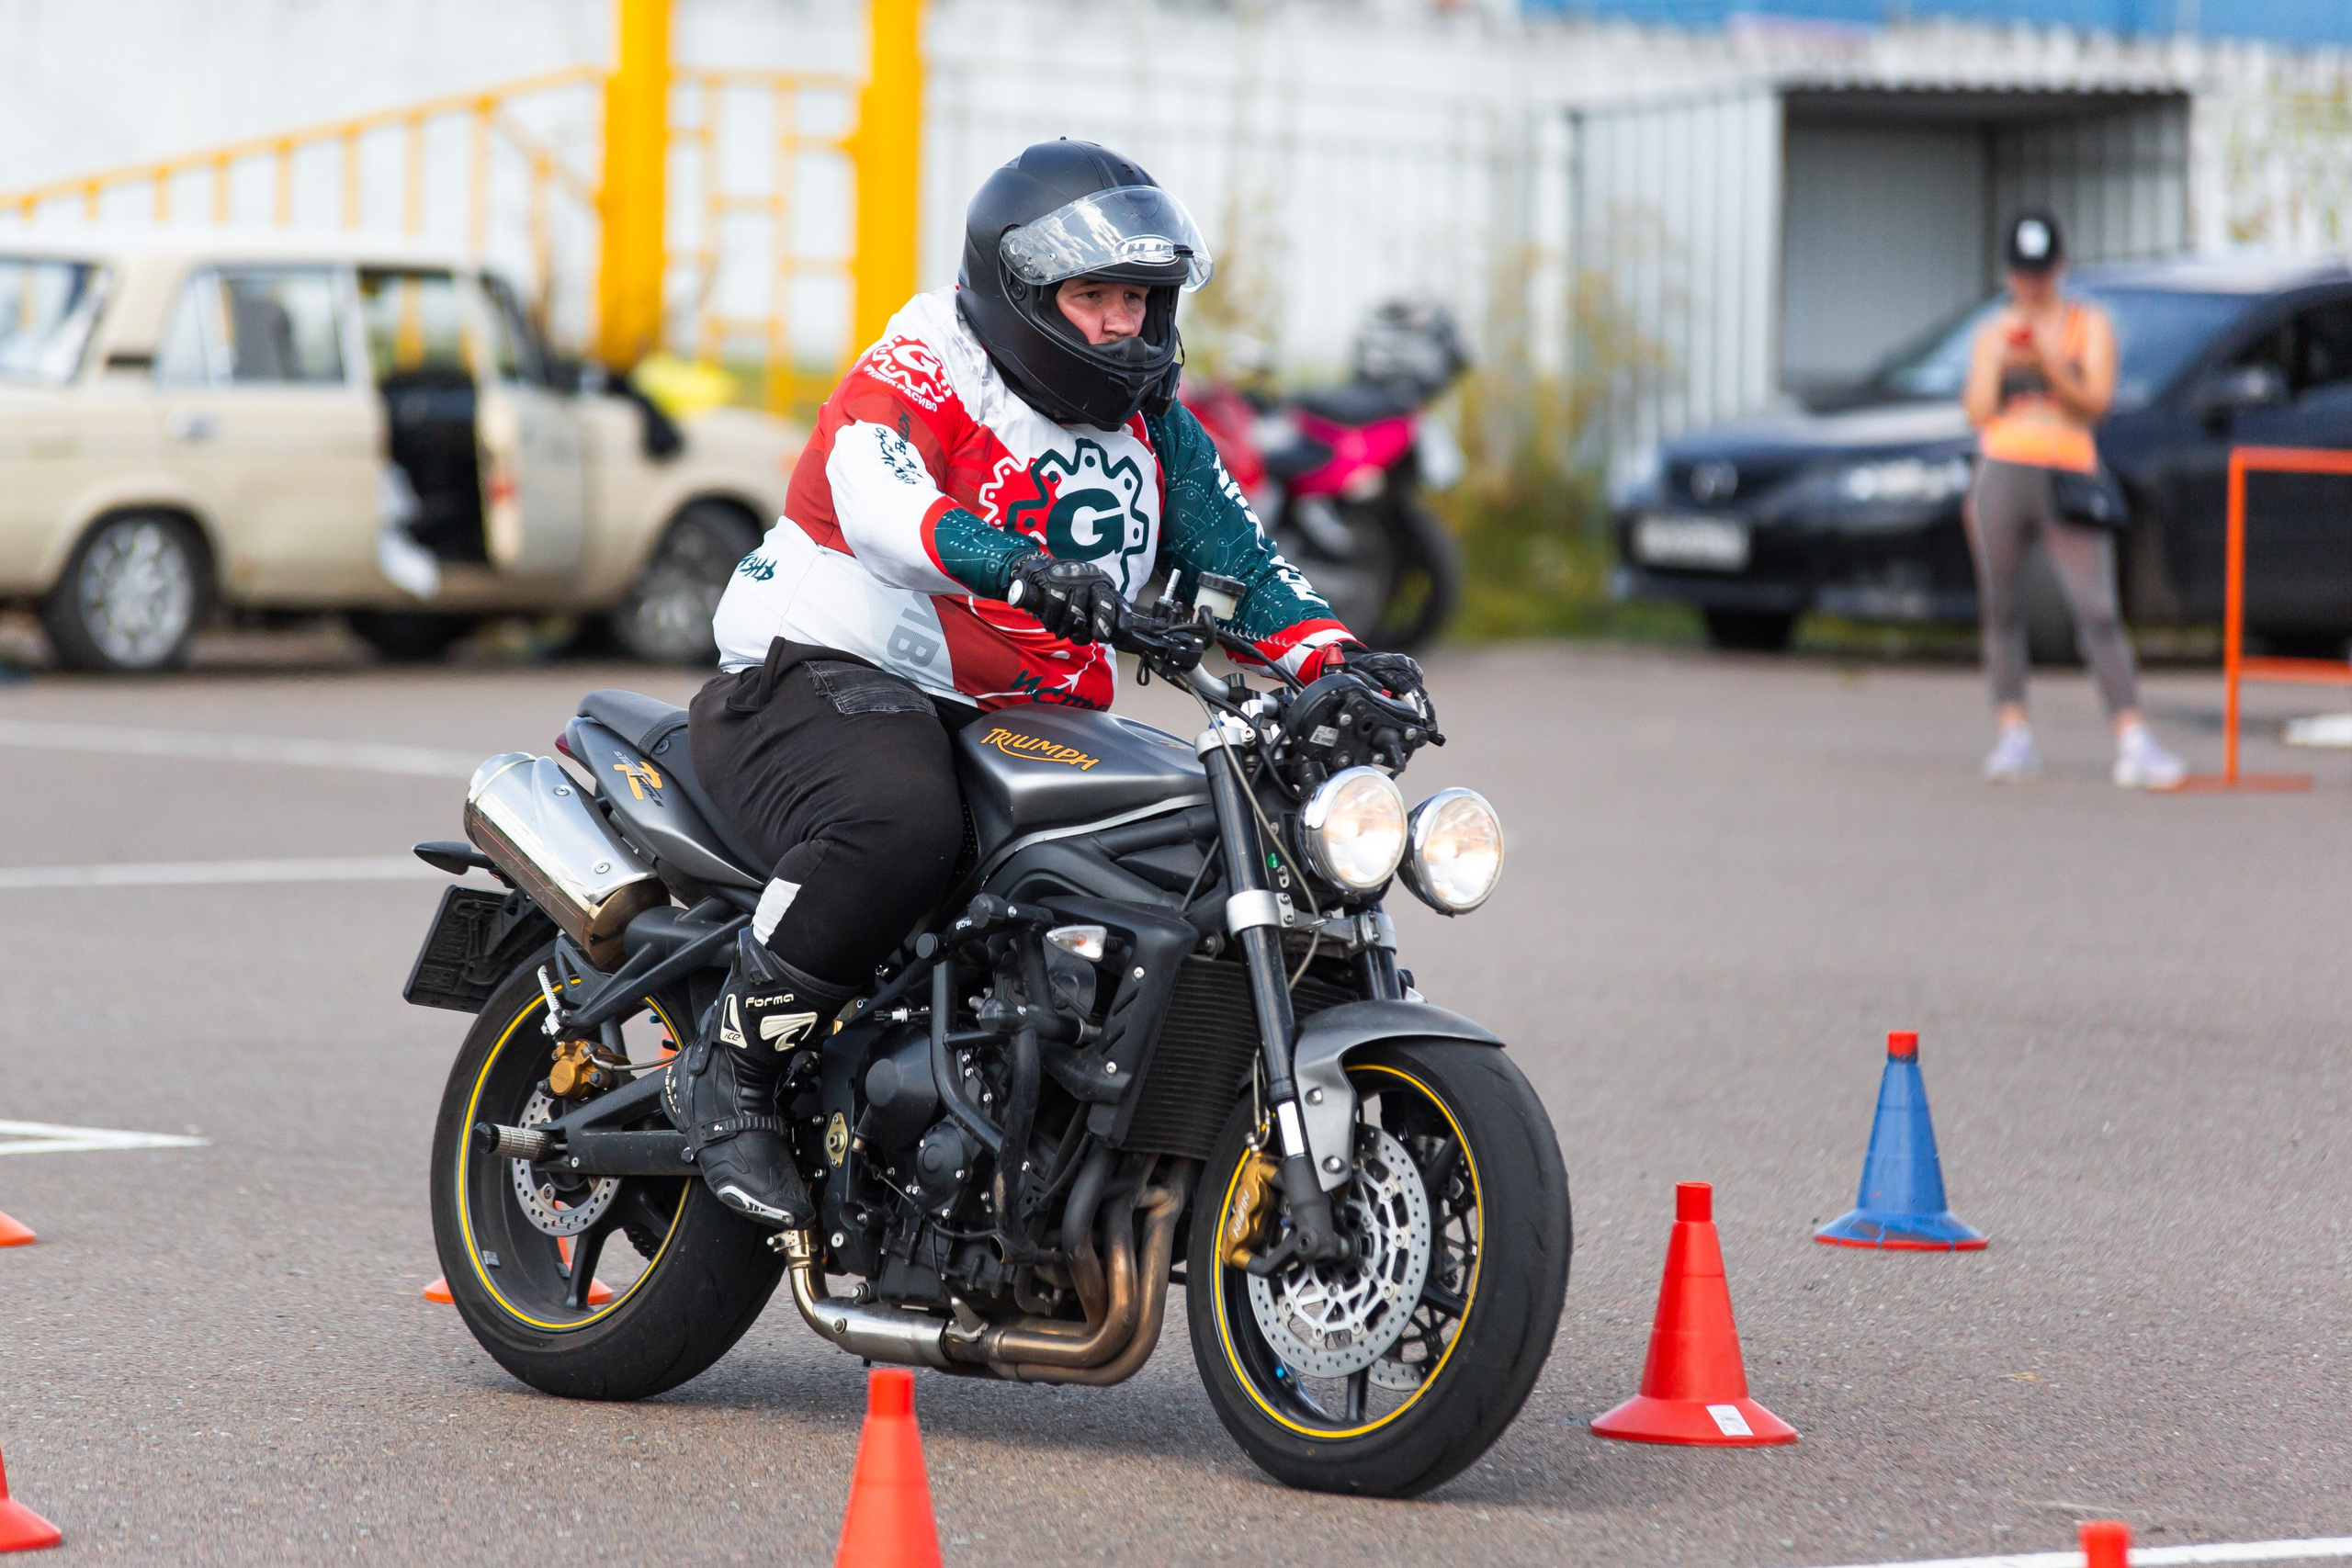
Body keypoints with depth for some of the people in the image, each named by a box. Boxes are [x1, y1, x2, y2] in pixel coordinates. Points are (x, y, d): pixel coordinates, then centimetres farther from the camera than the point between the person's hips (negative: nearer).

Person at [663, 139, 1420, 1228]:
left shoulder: (1154, 431, 15)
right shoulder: (915, 375, -8)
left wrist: (1336, 662, -13)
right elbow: (883, 504, -29)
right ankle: (728, 1068, -21)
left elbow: (1238, 562, 8)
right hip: (822, 681, -7)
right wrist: (1015, 567, -48)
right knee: (899, 826, -39)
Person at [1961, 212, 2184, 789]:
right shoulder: (1994, 334, 16)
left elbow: (2096, 401, 0)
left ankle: (2133, 742, -18)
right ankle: (2014, 735, 7)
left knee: (2098, 609, -13)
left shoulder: (2091, 325, 12)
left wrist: (2052, 364, -13)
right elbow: (1979, 412, 7)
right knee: (2001, 607, 1)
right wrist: (1997, 360, -5)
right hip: (2003, 471, 2)